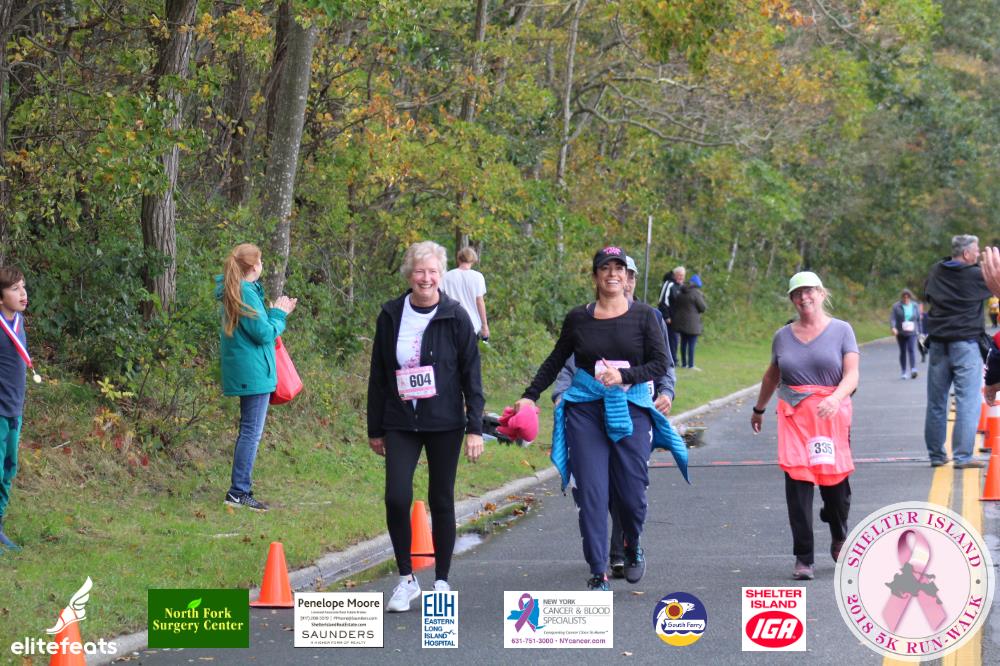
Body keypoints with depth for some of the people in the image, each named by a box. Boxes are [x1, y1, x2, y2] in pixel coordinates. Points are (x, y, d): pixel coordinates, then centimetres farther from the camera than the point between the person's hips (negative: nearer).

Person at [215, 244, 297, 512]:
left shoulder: (234, 291, 14)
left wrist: (277, 314, 13)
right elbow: (263, 333, -17)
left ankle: (240, 490, 19)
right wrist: (278, 316, -2)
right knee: (252, 432, -7)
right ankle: (239, 492, -6)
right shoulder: (247, 293, -18)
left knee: (248, 430, 15)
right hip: (254, 373, -11)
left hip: (244, 373, 11)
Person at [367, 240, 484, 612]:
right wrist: (375, 428, 10)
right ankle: (406, 579, 4)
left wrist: (475, 427, -8)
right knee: (396, 497, -12)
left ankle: (442, 582, 19)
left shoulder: (455, 317, -4)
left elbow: (471, 375, -2)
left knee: (441, 501, 6)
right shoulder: (390, 316, 2)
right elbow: (378, 376, 9)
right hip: (400, 424, 1)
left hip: (444, 425, -1)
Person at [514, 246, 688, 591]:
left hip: (631, 410, -1)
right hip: (586, 411, 1)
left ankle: (633, 549, 30)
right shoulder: (578, 318, 6)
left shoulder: (643, 316, 3)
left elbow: (660, 364, 0)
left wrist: (624, 376, -15)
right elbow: (555, 362, 17)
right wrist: (530, 395, 11)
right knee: (592, 494, -6)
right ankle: (598, 573, 0)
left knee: (631, 494, -1)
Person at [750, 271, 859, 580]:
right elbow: (771, 376, 26)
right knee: (797, 484, -6)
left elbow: (852, 375, -7)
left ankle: (839, 540, 32)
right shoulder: (783, 336, 12)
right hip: (793, 416, 2)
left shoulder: (841, 330, 3)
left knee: (835, 480, 2)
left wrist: (835, 398, -25)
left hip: (832, 415, -2)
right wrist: (759, 409, 34)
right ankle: (803, 558, -2)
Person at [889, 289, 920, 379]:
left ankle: (913, 370, -30)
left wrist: (919, 331, 11)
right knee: (903, 352, 7)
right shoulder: (896, 306, -1)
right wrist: (893, 327, -27)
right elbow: (892, 318, -10)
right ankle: (903, 372, 16)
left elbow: (918, 319, 13)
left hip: (912, 333, 0)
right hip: (900, 333, 0)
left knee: (912, 350, -17)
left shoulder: (915, 306, 7)